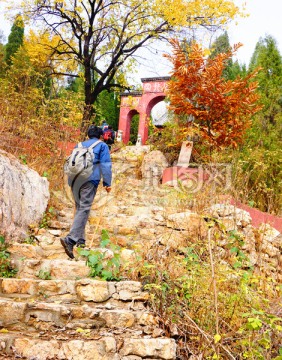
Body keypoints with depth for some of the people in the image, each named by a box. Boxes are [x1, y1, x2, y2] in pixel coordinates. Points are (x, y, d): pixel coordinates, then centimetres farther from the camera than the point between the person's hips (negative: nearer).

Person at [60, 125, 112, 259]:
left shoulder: (79, 145, 25)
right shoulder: (102, 146, 11)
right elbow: (106, 165, 1)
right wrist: (107, 183, 0)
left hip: (75, 181, 6)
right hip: (90, 181, -5)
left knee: (79, 209, 16)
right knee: (84, 210, -12)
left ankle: (80, 240, 17)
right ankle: (70, 239, -27)